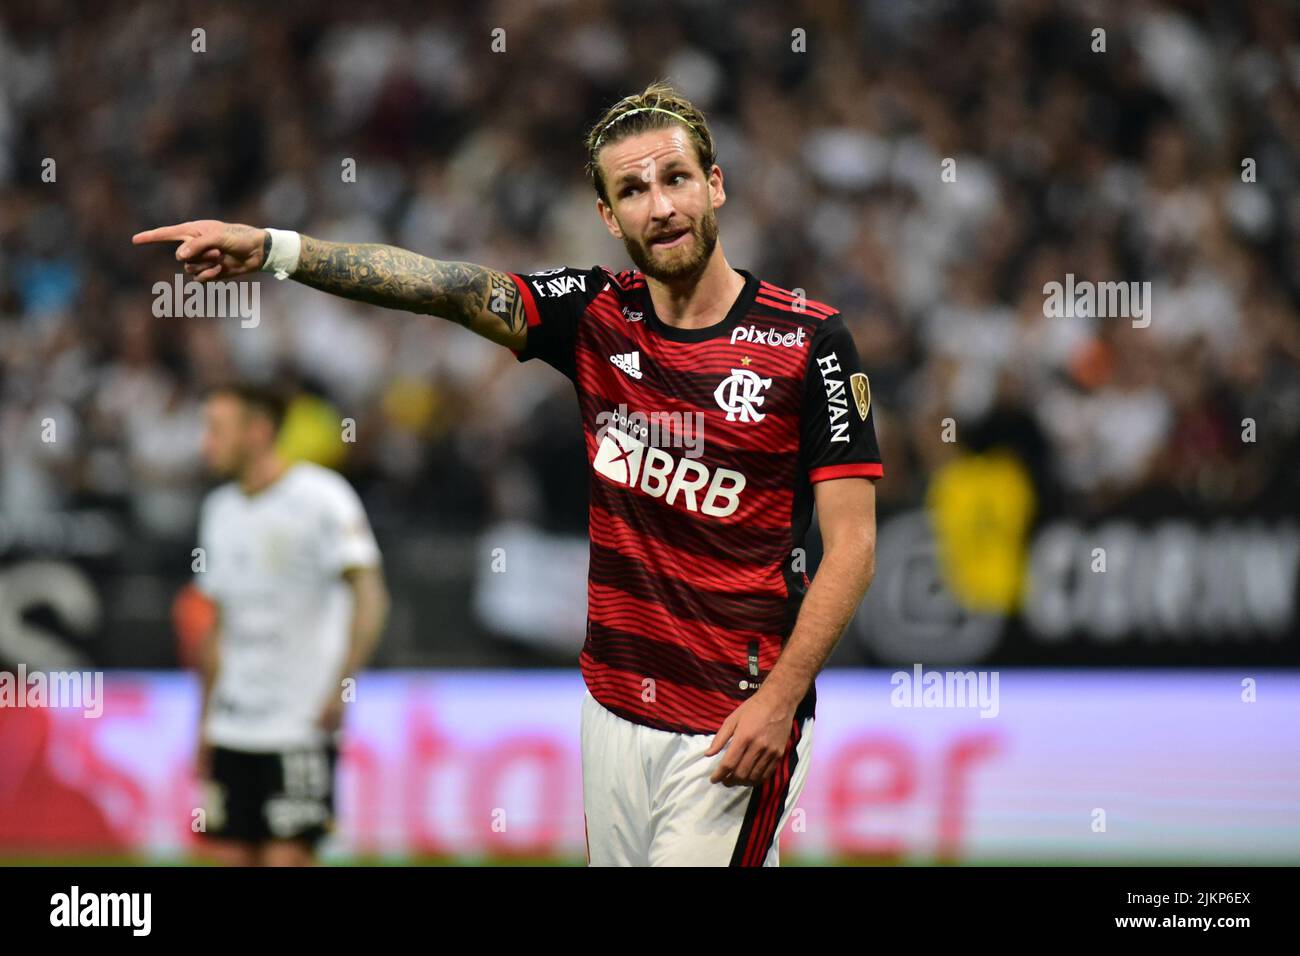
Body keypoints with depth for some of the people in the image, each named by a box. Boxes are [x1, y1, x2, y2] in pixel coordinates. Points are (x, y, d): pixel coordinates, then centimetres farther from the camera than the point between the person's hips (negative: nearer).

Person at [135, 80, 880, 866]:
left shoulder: (809, 342, -8)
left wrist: (778, 701, -18)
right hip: (613, 705, 5)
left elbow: (852, 549, -8)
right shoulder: (596, 313, 5)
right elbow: (443, 285, -7)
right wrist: (273, 248, -21)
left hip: (734, 725, -5)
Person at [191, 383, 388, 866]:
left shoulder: (320, 496, -9)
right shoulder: (220, 508, 13)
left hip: (301, 724, -7)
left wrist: (341, 687, -23)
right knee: (235, 857, 4)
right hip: (233, 729, 7)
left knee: (287, 858, -10)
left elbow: (369, 595, -16)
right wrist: (206, 722, 18)